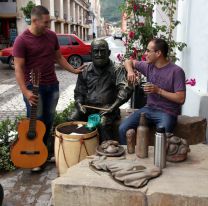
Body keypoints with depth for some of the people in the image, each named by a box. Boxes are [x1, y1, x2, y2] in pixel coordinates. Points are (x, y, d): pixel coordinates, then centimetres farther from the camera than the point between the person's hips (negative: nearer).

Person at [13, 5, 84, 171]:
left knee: (49, 120, 13)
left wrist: (74, 70, 10)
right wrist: (25, 91, -23)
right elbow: (18, 68, -14)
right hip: (34, 87, -5)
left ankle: (47, 151, 29)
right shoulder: (22, 40, -11)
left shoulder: (52, 36, 6)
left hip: (52, 85, 5)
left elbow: (59, 57, 17)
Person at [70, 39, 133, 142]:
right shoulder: (85, 71, 9)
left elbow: (126, 89, -17)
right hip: (87, 107, 4)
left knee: (103, 124, -33)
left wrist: (112, 107, -26)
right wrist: (79, 103, -6)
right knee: (72, 120, -21)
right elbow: (79, 91, 15)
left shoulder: (117, 70, -3)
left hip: (106, 108, -3)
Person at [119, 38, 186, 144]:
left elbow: (181, 99, -15)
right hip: (149, 108, 5)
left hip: (167, 112, -5)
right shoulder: (149, 66, 5)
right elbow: (128, 62, 19)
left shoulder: (176, 71, -12)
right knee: (123, 129, -13)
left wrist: (159, 90, -20)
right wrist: (130, 71, -3)